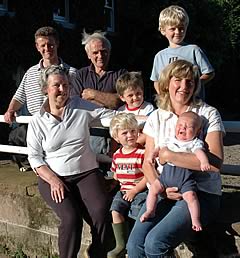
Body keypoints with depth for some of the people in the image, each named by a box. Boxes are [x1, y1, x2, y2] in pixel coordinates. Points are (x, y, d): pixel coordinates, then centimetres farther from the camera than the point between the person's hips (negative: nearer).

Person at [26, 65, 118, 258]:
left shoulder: (81, 107, 6)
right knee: (71, 217, -26)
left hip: (87, 172, 1)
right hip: (53, 177, -1)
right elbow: (34, 157, 2)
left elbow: (111, 116, 5)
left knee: (101, 212, -24)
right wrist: (53, 180, -12)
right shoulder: (37, 122, 4)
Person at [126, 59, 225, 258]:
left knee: (155, 242, -25)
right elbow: (148, 163, 9)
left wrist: (168, 155, -14)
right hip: (164, 192, 4)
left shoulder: (208, 114, -2)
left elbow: (215, 162, -15)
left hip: (201, 194, -3)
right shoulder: (156, 118, 10)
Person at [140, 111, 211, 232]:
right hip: (167, 173, 4)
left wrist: (204, 162, -33)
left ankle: (195, 220, -8)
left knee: (190, 195, -19)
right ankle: (150, 211, 5)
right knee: (153, 188, -7)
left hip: (185, 175, -4)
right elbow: (159, 149, 21)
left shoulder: (195, 143, 4)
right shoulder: (170, 140, 18)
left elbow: (199, 152, -13)